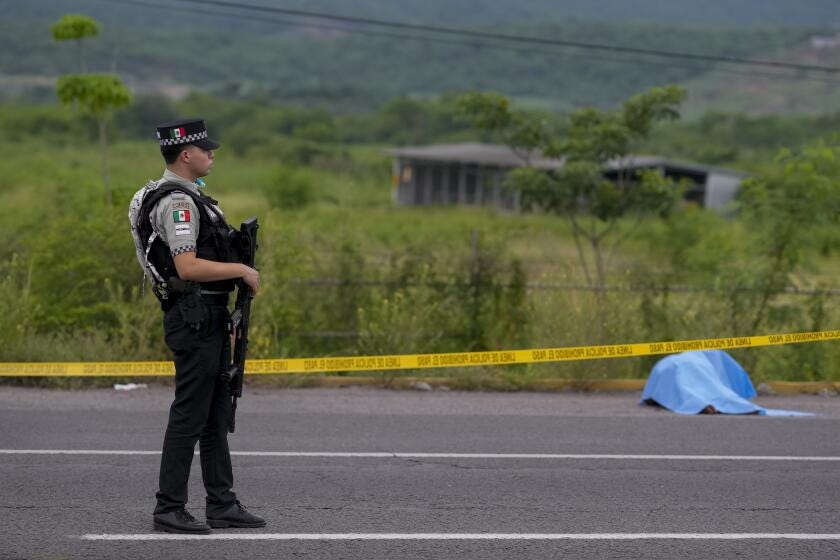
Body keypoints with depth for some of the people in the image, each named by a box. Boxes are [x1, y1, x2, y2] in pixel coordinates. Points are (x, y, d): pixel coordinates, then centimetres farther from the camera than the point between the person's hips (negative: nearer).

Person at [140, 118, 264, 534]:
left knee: (216, 416, 12)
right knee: (189, 417, -6)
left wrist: (224, 320, 21)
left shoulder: (188, 196, 17)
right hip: (194, 318, -10)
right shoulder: (177, 202, -16)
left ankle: (221, 504, 17)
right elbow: (188, 267, -25)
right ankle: (169, 509, -1)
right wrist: (242, 270, -16)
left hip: (208, 317, 10)